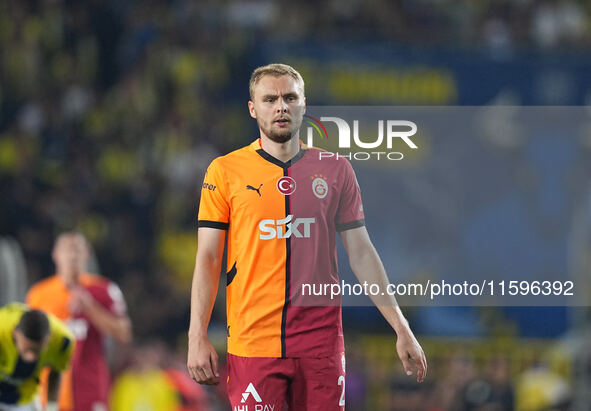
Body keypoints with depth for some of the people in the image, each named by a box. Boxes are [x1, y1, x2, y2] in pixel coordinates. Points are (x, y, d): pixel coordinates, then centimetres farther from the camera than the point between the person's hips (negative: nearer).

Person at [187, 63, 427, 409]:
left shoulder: (335, 170, 8)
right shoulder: (226, 171, 3)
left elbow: (361, 252, 10)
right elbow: (208, 259, 3)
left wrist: (401, 328, 5)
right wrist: (198, 337, -6)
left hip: (322, 339, 2)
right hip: (253, 340, -2)